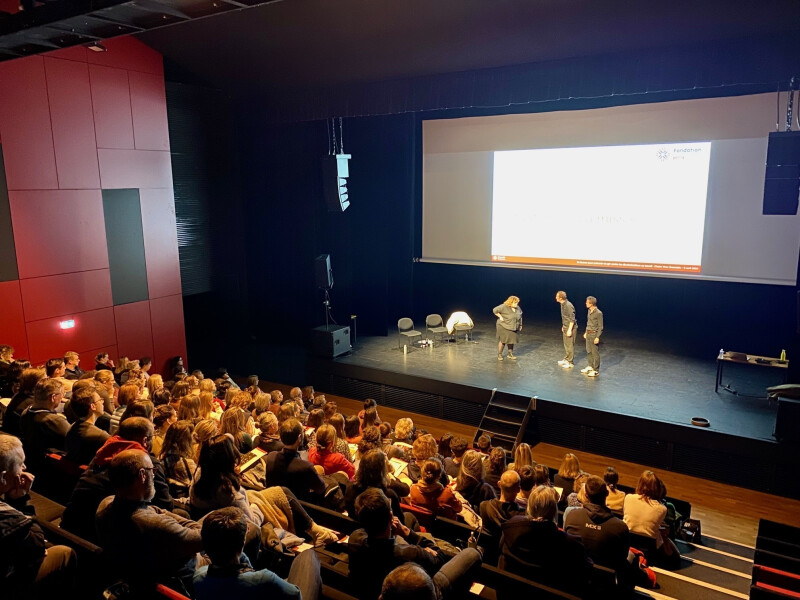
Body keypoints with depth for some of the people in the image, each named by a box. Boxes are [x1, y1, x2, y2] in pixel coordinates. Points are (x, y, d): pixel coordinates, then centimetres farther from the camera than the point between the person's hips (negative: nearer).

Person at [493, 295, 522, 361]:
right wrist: (500, 317, -15)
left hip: (513, 328, 6)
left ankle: (510, 354, 23)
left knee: (512, 340, 9)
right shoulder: (504, 307, -16)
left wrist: (520, 325, 17)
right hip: (504, 327, -6)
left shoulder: (518, 308, 4)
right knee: (502, 340, -3)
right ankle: (499, 354, 9)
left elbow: (520, 316, 19)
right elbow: (495, 310, -14)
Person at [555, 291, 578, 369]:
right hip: (565, 327, 9)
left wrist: (570, 330, -23)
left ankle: (570, 362, 6)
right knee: (566, 344, 18)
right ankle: (566, 359, 30)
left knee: (570, 345, -2)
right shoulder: (562, 304, 6)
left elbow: (572, 319, -23)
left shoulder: (568, 305, -23)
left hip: (570, 328, -9)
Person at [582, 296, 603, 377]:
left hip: (594, 334, -8)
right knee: (589, 351, 17)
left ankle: (596, 370, 5)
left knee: (595, 353, -2)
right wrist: (586, 332, 21)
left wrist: (597, 337, -20)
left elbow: (600, 327, -17)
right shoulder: (589, 311, 6)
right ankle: (590, 366, 31)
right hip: (588, 334, 8)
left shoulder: (598, 313, -19)